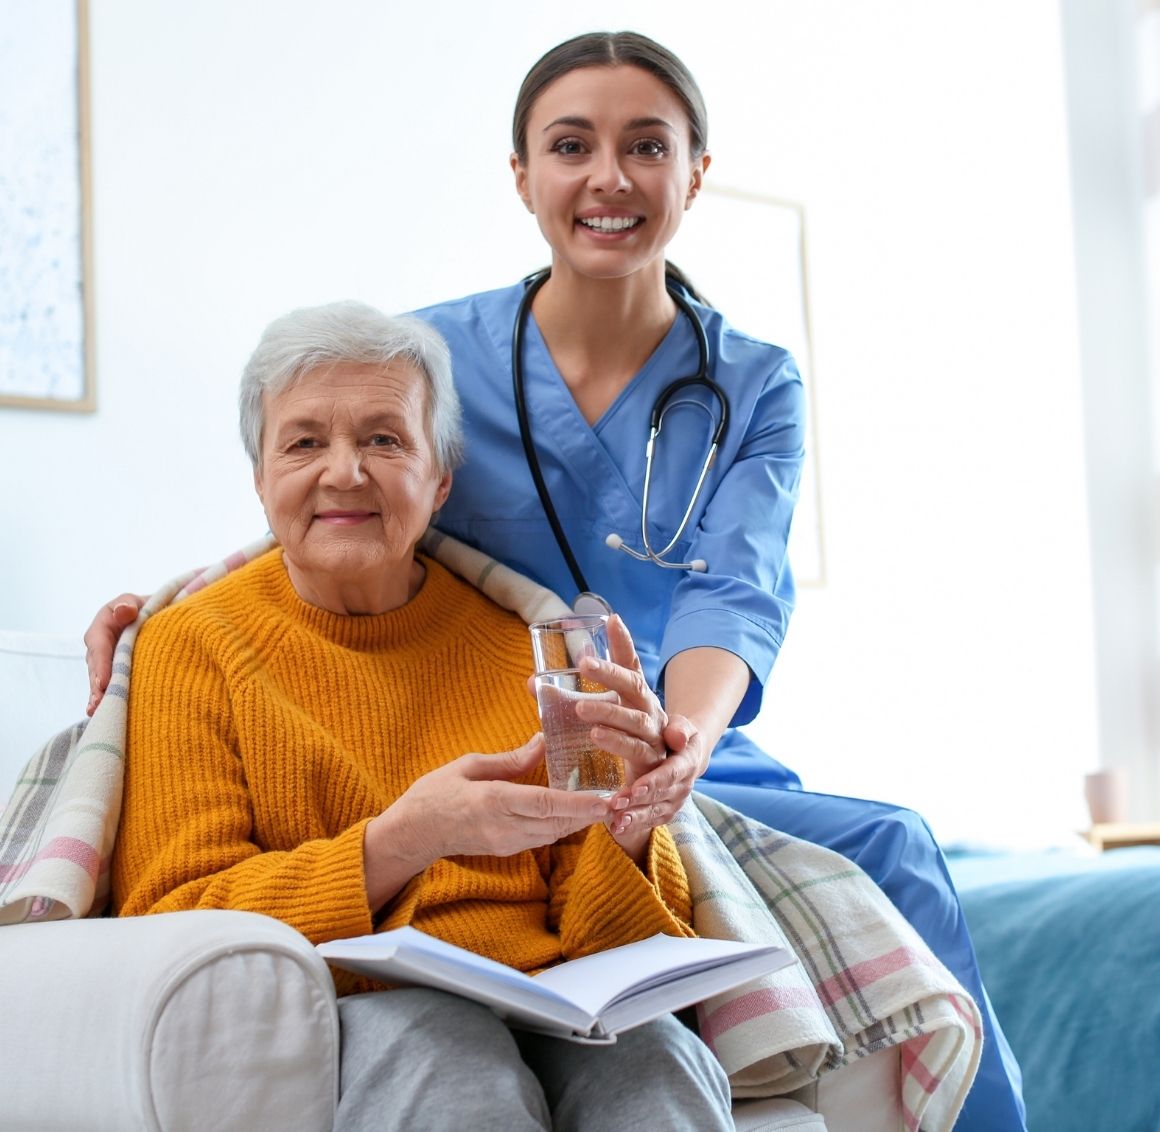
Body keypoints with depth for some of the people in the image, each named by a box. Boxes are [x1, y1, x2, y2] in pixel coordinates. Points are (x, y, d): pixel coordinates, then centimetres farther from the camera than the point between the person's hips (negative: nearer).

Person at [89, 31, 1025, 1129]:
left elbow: (733, 593, -13)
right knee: (884, 844, -25)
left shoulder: (756, 387, 3)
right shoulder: (433, 355, -1)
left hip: (681, 775, 3)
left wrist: (686, 736, -36)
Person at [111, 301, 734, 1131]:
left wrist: (625, 818, -13)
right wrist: (401, 840, -18)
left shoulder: (520, 644, 12)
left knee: (653, 1053, -32)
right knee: (441, 1040, -35)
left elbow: (605, 937, 11)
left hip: (551, 1011, 1)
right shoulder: (190, 647, 5)